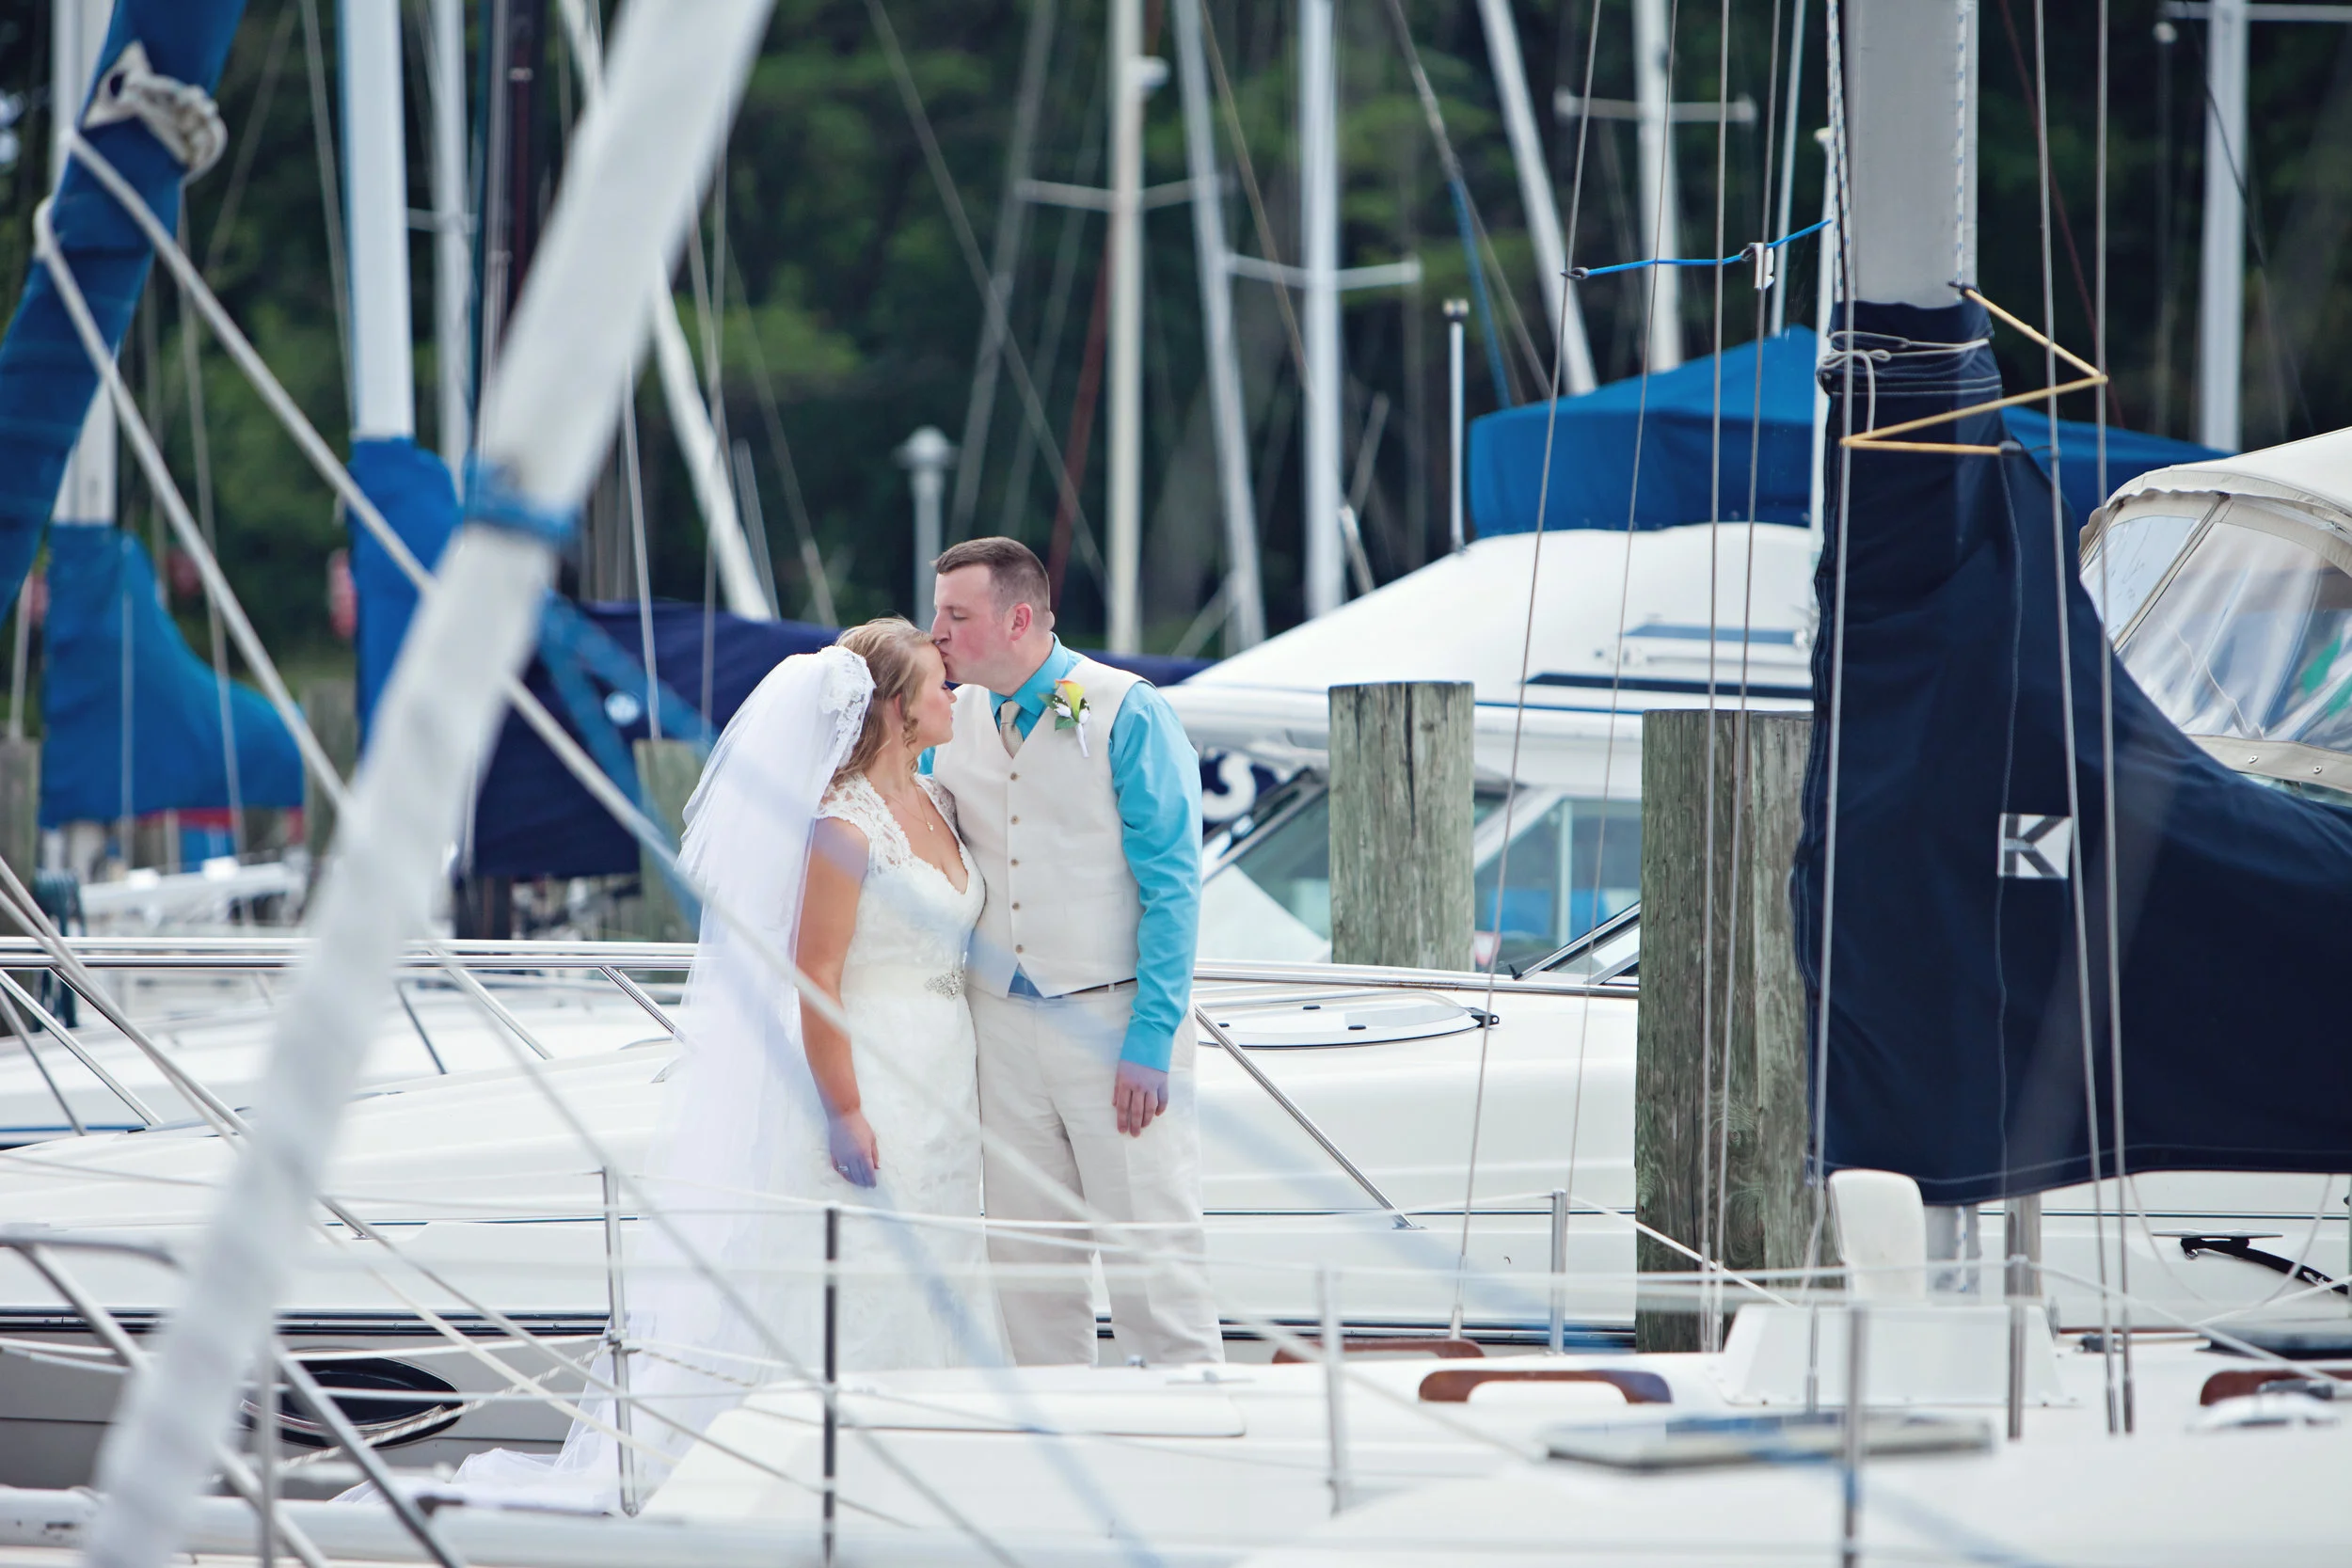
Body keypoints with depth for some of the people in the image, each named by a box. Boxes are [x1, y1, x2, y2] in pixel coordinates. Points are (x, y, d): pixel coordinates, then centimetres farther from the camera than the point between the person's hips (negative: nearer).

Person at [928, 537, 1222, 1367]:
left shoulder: (1126, 714, -8)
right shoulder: (950, 722, 8)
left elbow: (1172, 887, -9)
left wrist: (1149, 1042, -15)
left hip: (1113, 1017, -5)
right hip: (1002, 1020, 5)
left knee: (1149, 1252, -6)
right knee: (1027, 1264, 6)